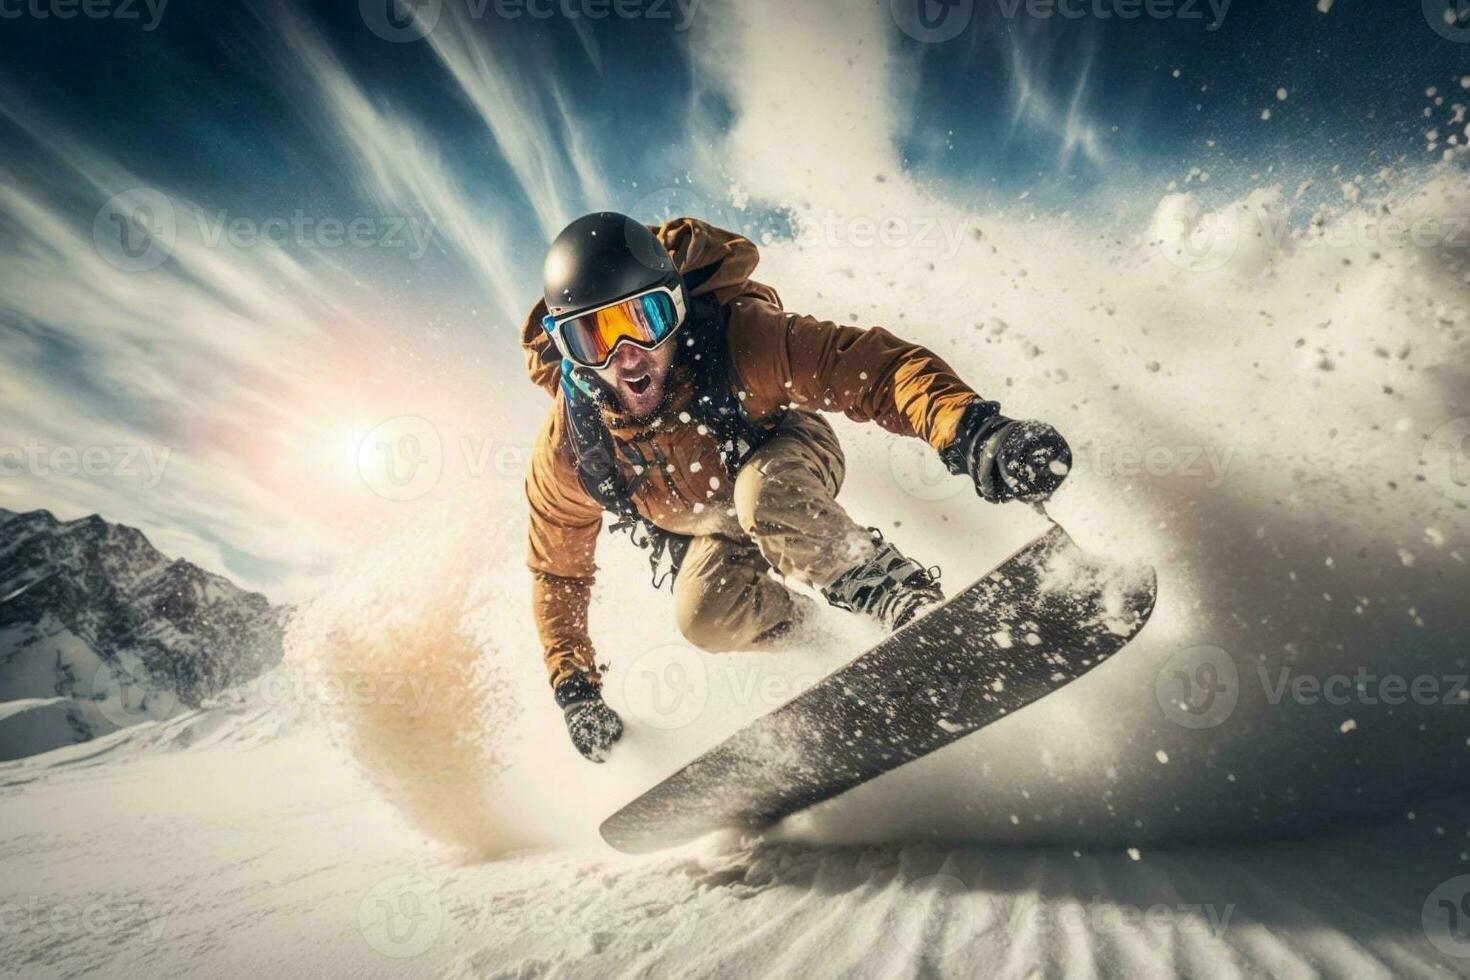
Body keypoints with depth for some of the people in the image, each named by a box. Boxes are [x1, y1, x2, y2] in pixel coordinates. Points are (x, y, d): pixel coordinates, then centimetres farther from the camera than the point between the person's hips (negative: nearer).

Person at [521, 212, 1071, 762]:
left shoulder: (742, 336, -36)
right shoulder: (565, 451, -26)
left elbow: (877, 369, -41)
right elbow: (557, 570, -10)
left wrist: (971, 430, -60)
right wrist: (574, 688, -12)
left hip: (786, 457, -2)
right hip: (709, 531, 3)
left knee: (762, 495, -37)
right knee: (706, 619, -25)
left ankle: (913, 604, -19)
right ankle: (796, 622, 8)